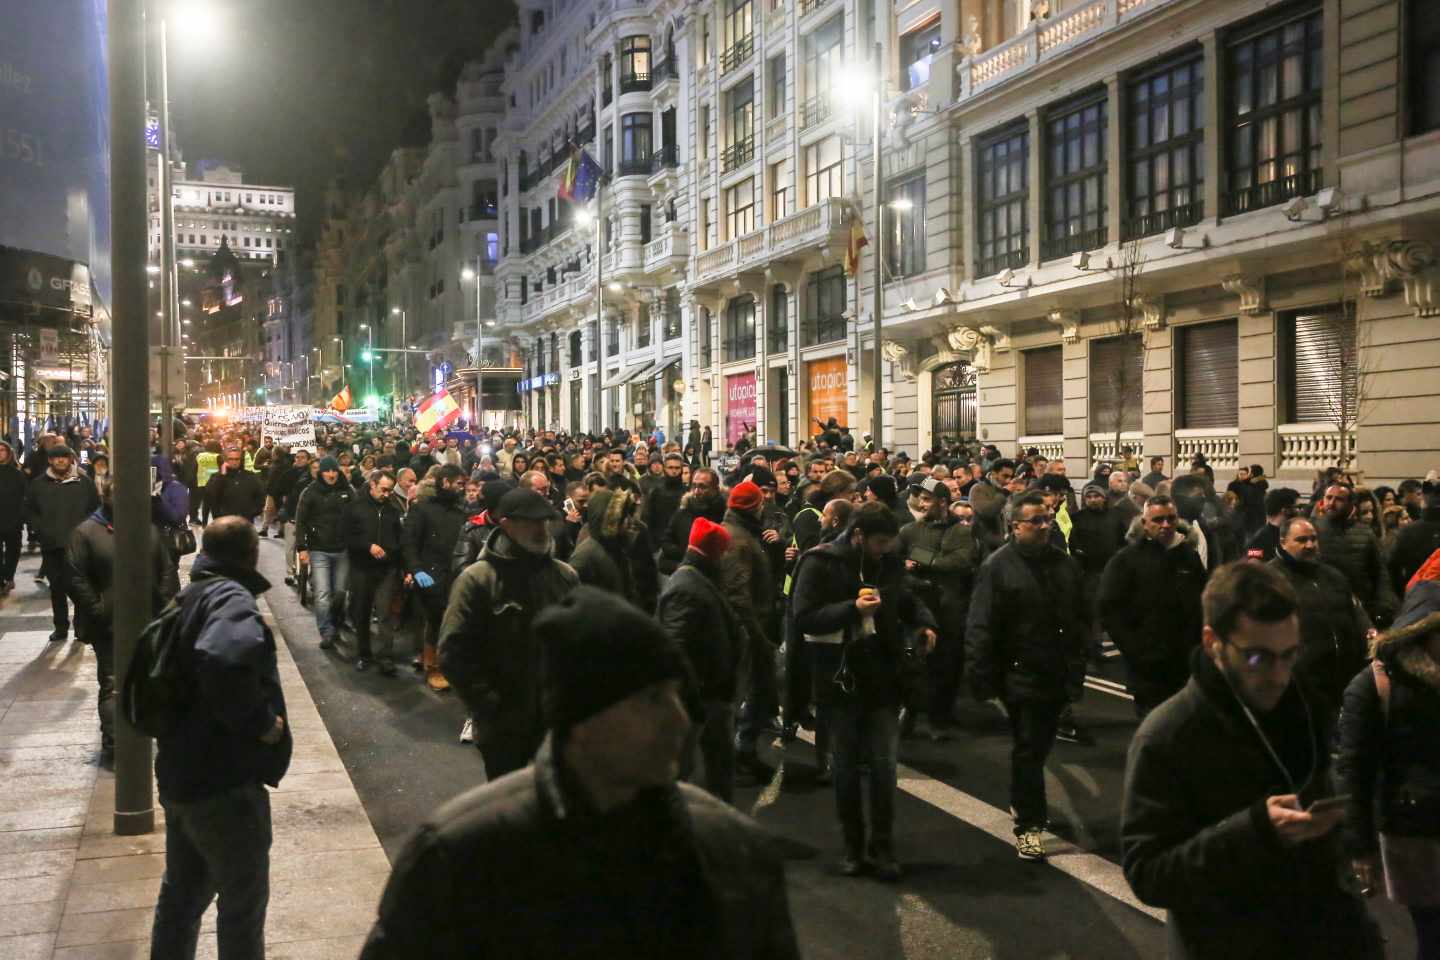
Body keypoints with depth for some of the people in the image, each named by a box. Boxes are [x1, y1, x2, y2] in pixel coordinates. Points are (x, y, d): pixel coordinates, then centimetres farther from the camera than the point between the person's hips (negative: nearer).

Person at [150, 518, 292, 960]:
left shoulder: (190, 597, 10)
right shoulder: (232, 598, -19)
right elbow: (223, 659, -41)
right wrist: (260, 723, -28)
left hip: (180, 772, 9)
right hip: (225, 779, -9)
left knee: (182, 891, 23)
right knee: (244, 899, 8)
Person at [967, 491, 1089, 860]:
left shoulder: (1065, 563, 8)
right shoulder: (998, 566, -10)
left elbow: (1080, 619, 15)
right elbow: (980, 628, -12)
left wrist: (1078, 666, 9)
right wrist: (981, 676, -15)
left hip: (1057, 674, 6)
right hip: (1020, 674, -6)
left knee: (1039, 746, 18)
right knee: (1029, 749, -1)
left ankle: (1025, 802, 37)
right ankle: (1029, 823, 8)